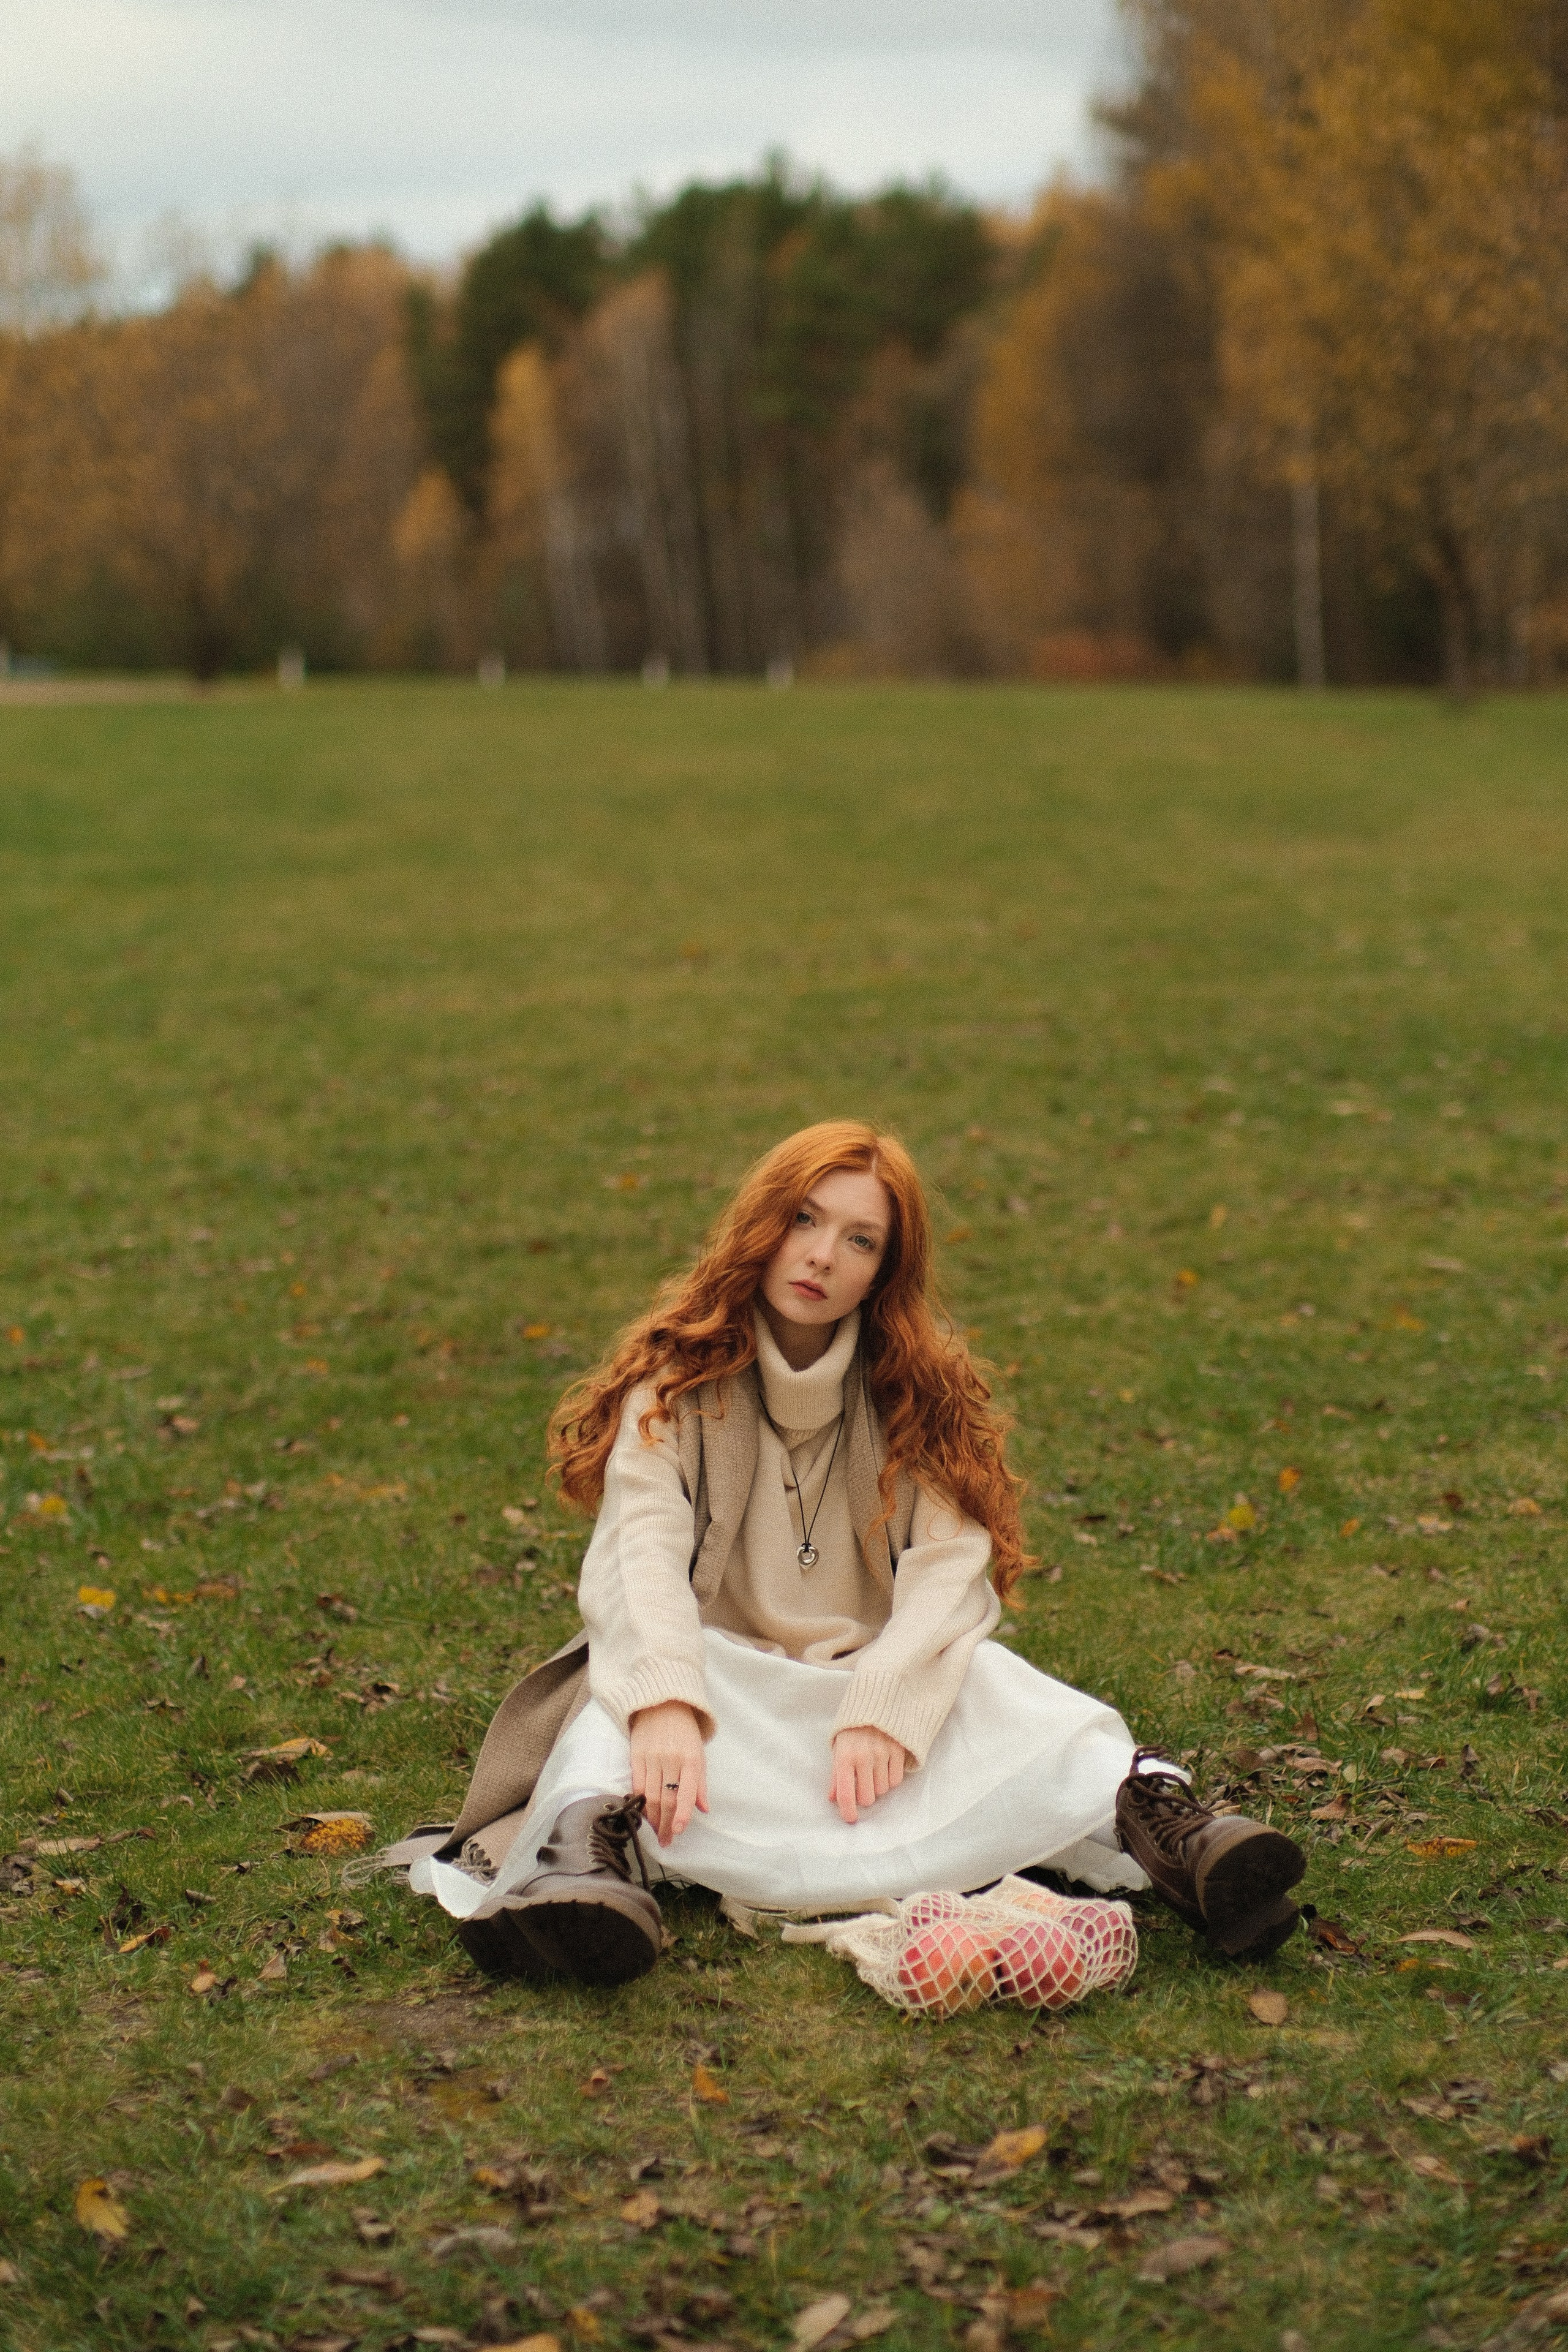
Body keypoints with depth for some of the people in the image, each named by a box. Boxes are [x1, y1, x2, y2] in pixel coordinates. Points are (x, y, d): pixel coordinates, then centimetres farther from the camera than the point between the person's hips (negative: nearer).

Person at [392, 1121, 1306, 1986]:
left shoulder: (923, 1392, 7)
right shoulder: (678, 1380, 1)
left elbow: (952, 1570, -9)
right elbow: (642, 1546, -18)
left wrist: (883, 1710, -29)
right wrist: (664, 1701, -39)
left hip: (882, 1683, 2)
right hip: (719, 1685, -1)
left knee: (998, 1689, -29)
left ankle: (1151, 1819, -52)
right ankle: (591, 1850, -63)